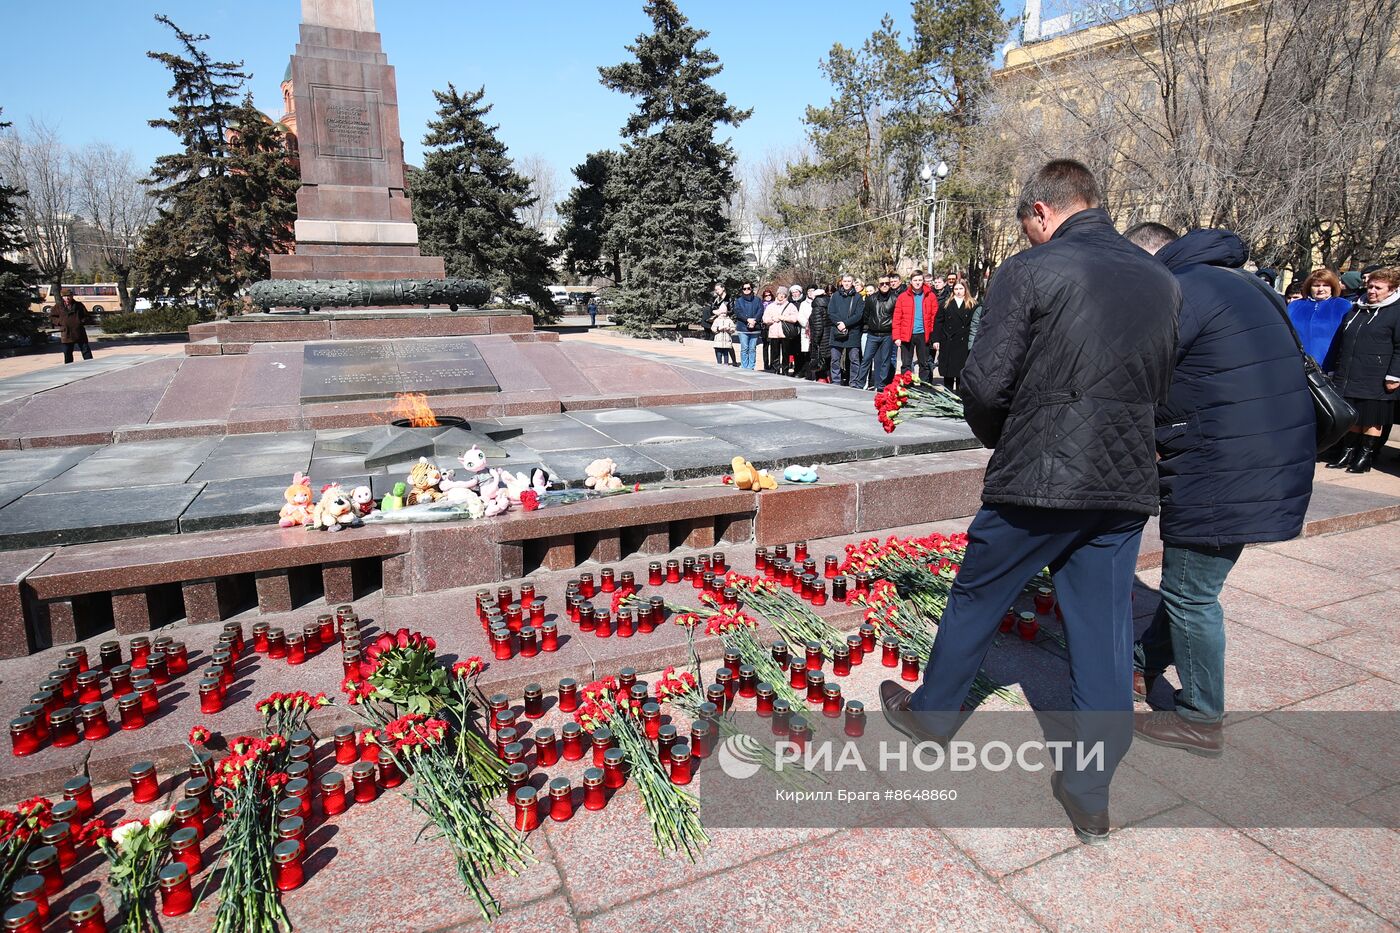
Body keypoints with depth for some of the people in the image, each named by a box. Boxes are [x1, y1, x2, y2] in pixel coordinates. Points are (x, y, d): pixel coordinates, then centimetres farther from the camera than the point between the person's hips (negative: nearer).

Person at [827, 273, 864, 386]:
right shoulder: (835, 296, 12)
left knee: (854, 359, -2)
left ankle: (854, 383, 4)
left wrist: (845, 324, -14)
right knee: (835, 359, 3)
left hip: (853, 333, -2)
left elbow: (859, 315, -3)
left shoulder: (858, 297, 5)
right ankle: (836, 382, 11)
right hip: (836, 333, 2)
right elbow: (830, 313, 3)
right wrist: (839, 323, -13)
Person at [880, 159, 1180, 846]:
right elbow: (1160, 386, 16)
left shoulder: (1029, 272, -10)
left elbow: (985, 383, -16)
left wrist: (998, 437, 4)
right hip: (1126, 483, 6)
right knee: (1104, 629, 11)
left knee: (975, 600, 14)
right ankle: (1090, 795, 22)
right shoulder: (1161, 281, 10)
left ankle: (931, 713, 35)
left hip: (1037, 480, -5)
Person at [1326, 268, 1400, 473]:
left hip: (1375, 381, -5)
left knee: (1373, 420, 2)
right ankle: (1348, 453, 20)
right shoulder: (1356, 310, 16)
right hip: (1348, 377, 5)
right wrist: (1336, 368, 20)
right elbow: (1340, 342, 23)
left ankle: (1366, 456, 10)